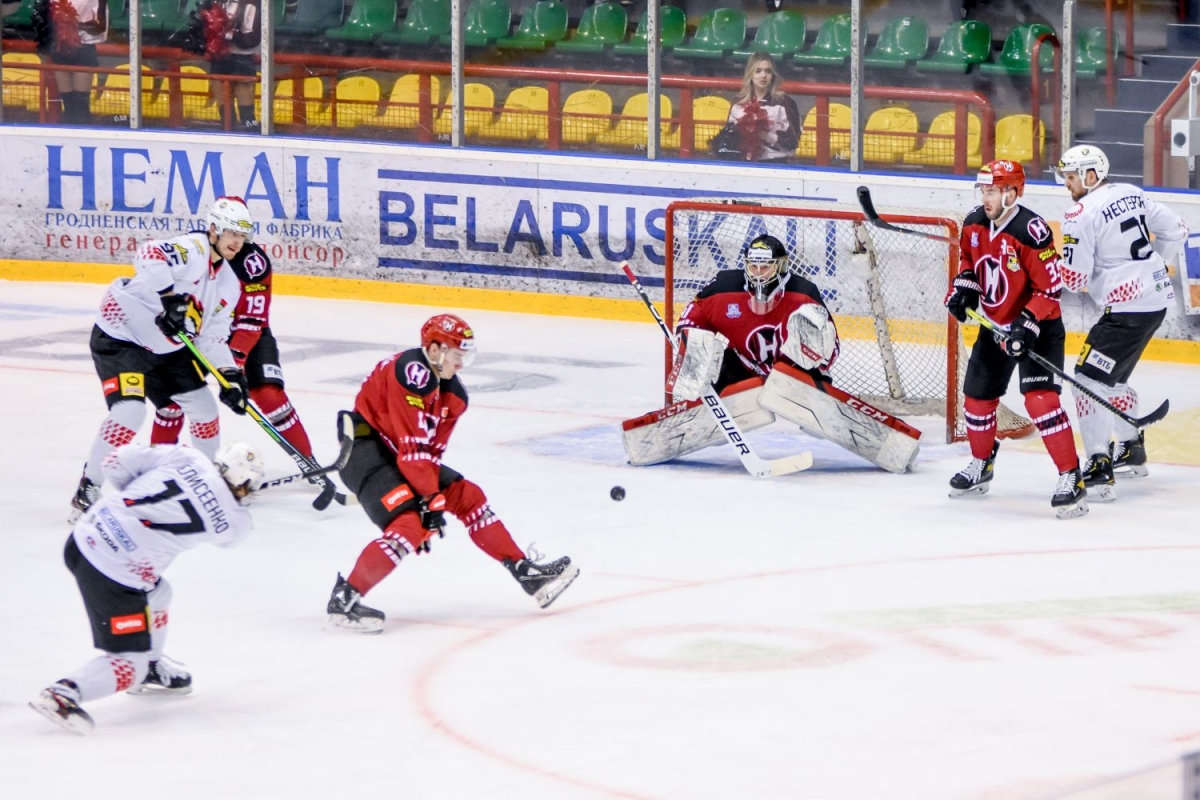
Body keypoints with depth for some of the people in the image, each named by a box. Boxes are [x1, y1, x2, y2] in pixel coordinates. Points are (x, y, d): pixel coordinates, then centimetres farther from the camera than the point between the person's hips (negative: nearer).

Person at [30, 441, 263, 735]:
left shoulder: (187, 458, 1)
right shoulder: (234, 521, -6)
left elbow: (117, 461, 3)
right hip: (113, 576, -7)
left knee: (156, 593, 32)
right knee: (130, 665, 3)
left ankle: (151, 670, 47)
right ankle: (63, 694, -16)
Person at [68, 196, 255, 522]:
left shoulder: (229, 284, 7)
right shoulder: (192, 250, -21)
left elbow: (212, 337, 10)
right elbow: (149, 255, -41)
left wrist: (230, 374, -4)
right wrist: (170, 297, -42)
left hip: (167, 349, 9)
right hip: (120, 337, -9)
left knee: (204, 407, 11)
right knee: (129, 411, -24)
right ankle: (87, 491, -15)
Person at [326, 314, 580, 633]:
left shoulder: (453, 396, 7)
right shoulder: (411, 373, -24)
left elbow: (431, 451, 5)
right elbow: (412, 447, -24)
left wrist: (432, 495, -9)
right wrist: (429, 499, -21)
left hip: (395, 453, 10)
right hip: (365, 447, -10)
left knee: (467, 496, 9)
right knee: (409, 524, -24)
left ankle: (525, 571, 16)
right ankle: (344, 598, -21)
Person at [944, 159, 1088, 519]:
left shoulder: (1031, 231, -25)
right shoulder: (974, 225, -2)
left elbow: (1050, 287, -23)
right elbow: (969, 261, 18)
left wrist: (1028, 326, -29)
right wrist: (962, 288, -1)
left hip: (1037, 327, -8)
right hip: (995, 324, 8)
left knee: (1040, 398, -22)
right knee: (977, 396, 15)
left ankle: (1071, 478, -19)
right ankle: (981, 466, 39)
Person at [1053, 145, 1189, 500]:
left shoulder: (1081, 216, -14)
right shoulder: (1131, 194, 10)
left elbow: (1074, 279, -15)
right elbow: (1176, 230, 17)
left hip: (1127, 308, -9)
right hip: (1157, 297, 9)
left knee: (1090, 380, -9)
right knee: (1112, 375, 26)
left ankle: (1099, 471, -17)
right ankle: (1132, 451, 40)